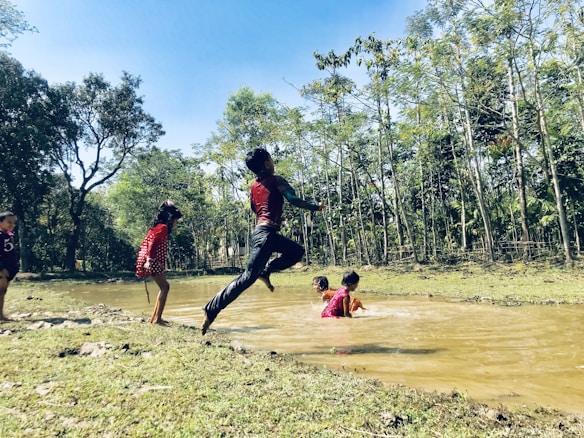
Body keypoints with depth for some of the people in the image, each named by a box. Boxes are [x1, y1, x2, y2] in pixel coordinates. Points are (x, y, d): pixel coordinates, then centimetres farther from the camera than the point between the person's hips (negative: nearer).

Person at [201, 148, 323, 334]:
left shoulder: (254, 185, 14)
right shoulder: (276, 180, -7)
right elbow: (294, 200, -14)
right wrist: (315, 207, -1)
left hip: (265, 232, 9)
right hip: (266, 233, -9)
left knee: (296, 251, 20)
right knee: (248, 277, -9)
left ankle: (265, 271, 12)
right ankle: (212, 308, -6)